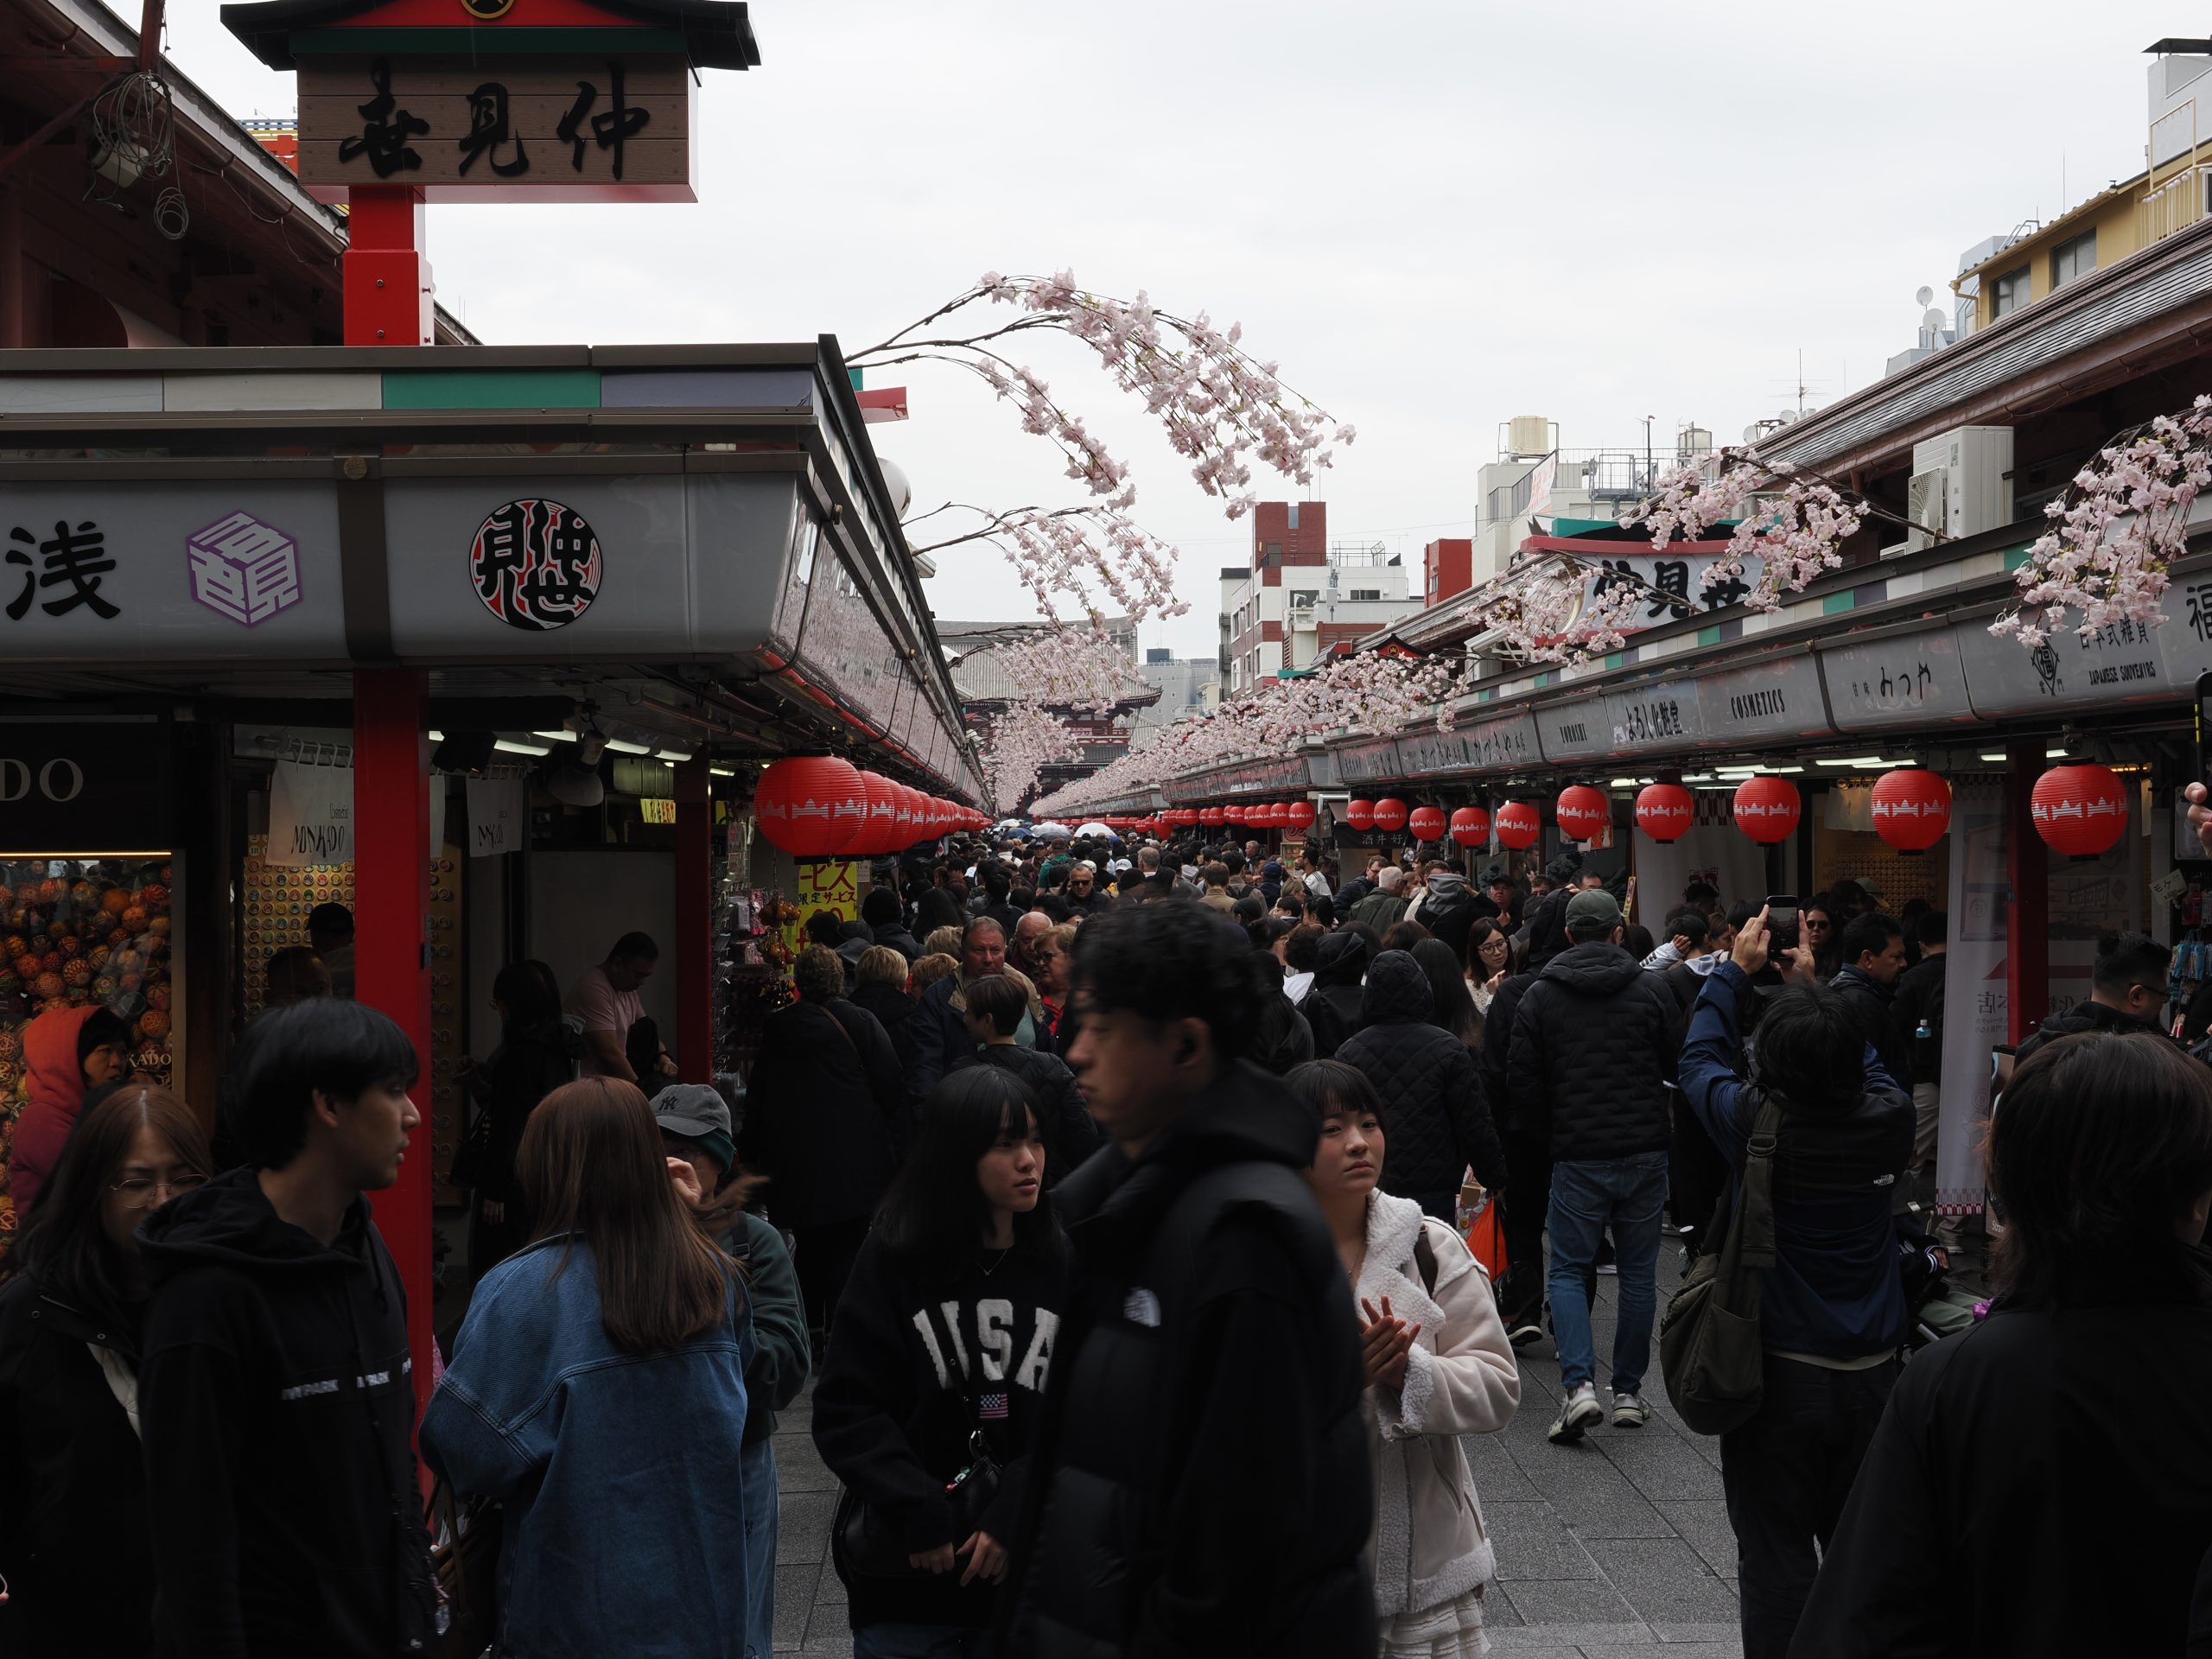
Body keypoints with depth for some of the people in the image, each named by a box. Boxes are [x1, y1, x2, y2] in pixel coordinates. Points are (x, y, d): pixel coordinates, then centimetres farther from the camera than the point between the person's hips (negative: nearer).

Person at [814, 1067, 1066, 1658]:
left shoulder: (1062, 1266, -1)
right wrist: (917, 1513, -16)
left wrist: (1016, 1514, -16)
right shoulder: (893, 1261, -4)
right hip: (905, 1574, -1)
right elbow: (846, 1410, -7)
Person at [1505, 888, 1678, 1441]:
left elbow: (1521, 1085, -2)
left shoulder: (1539, 996, -2)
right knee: (1638, 1272, 12)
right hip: (1645, 1152, 1)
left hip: (1577, 1156, -1)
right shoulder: (1651, 989, -1)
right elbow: (1679, 1066, 4)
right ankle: (1629, 1392, 17)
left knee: (1568, 1269, 7)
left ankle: (1578, 1384, -11)